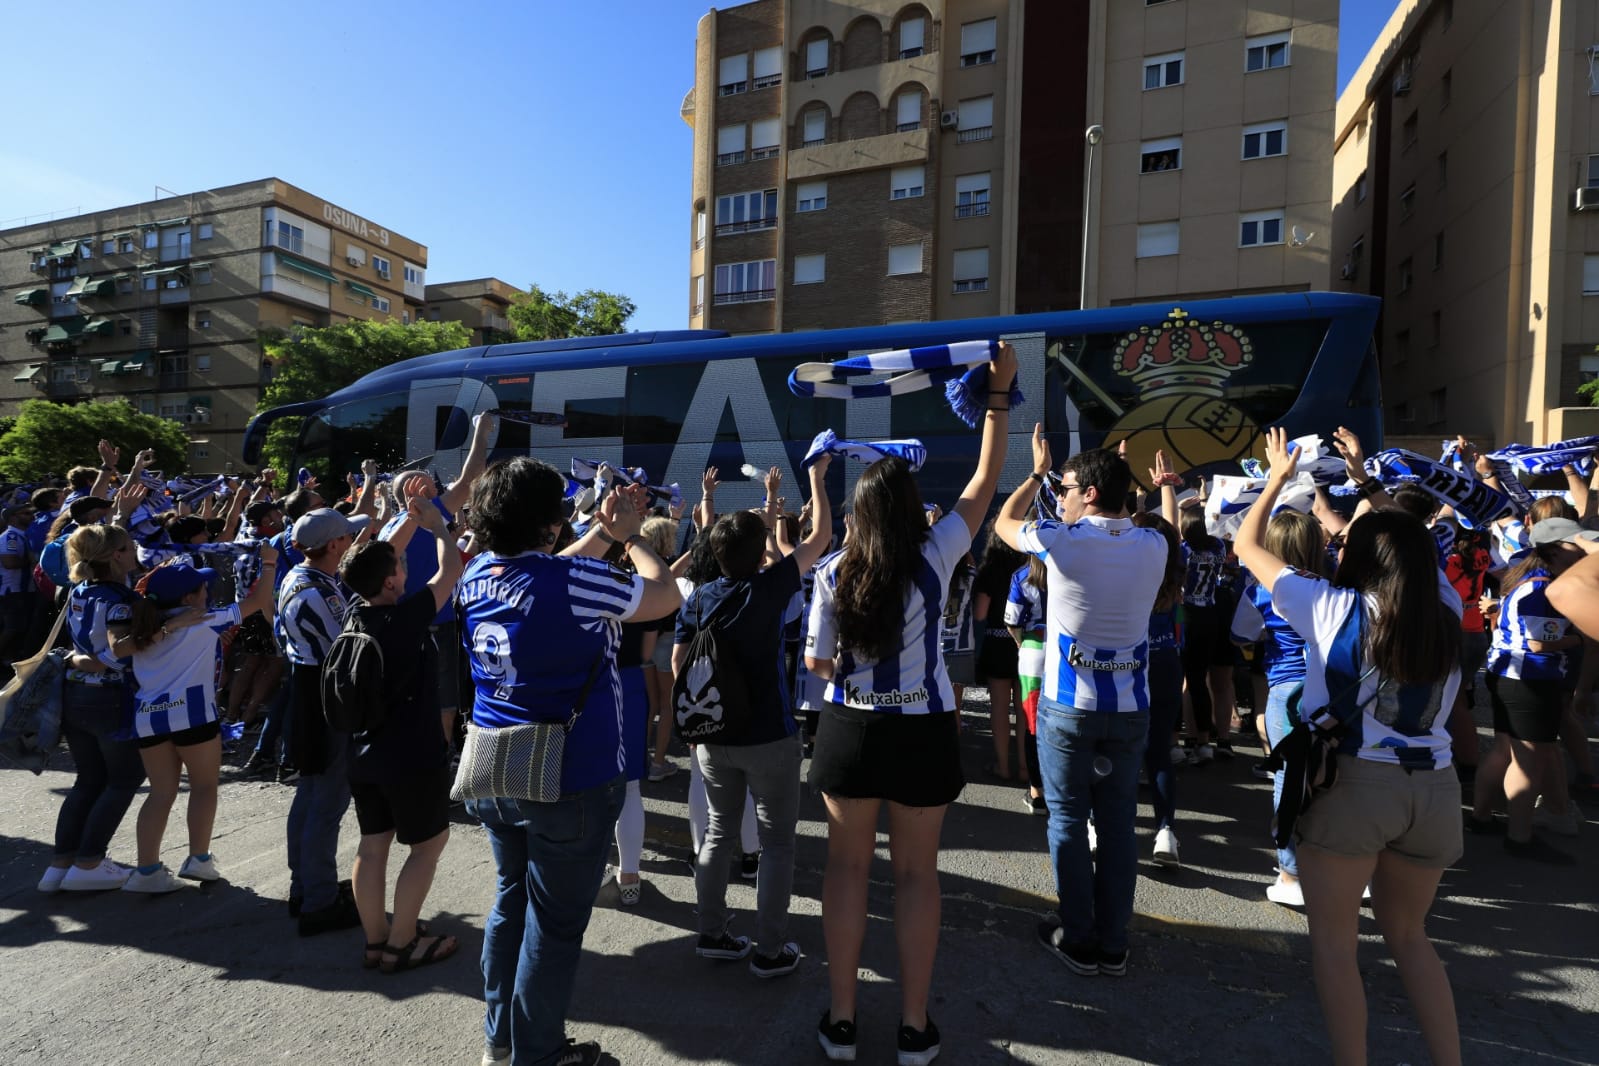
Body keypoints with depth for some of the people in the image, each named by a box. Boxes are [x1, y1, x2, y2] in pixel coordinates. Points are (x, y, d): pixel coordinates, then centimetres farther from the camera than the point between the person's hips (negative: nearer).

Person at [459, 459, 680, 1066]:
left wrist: (604, 531, 12)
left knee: (510, 900, 23)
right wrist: (629, 535, 2)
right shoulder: (571, 581, -21)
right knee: (555, 924, 9)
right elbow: (666, 596, -9)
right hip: (570, 779, -7)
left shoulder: (477, 576, 0)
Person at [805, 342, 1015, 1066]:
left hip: (851, 729, 1)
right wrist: (999, 395, 5)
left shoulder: (833, 572, -9)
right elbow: (984, 484, -1)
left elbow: (816, 662, -4)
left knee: (847, 865, 15)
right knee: (916, 873, 13)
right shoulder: (937, 557, -12)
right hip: (923, 732, -1)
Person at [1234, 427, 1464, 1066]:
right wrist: (1366, 480, 30)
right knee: (1408, 935, 23)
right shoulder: (1447, 611, 4)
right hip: (1433, 788, 5)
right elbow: (1416, 549, 23)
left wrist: (1277, 477, 15)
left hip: (1349, 781, -5)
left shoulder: (1333, 607, -7)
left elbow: (1248, 546, 3)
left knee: (1334, 940, 8)